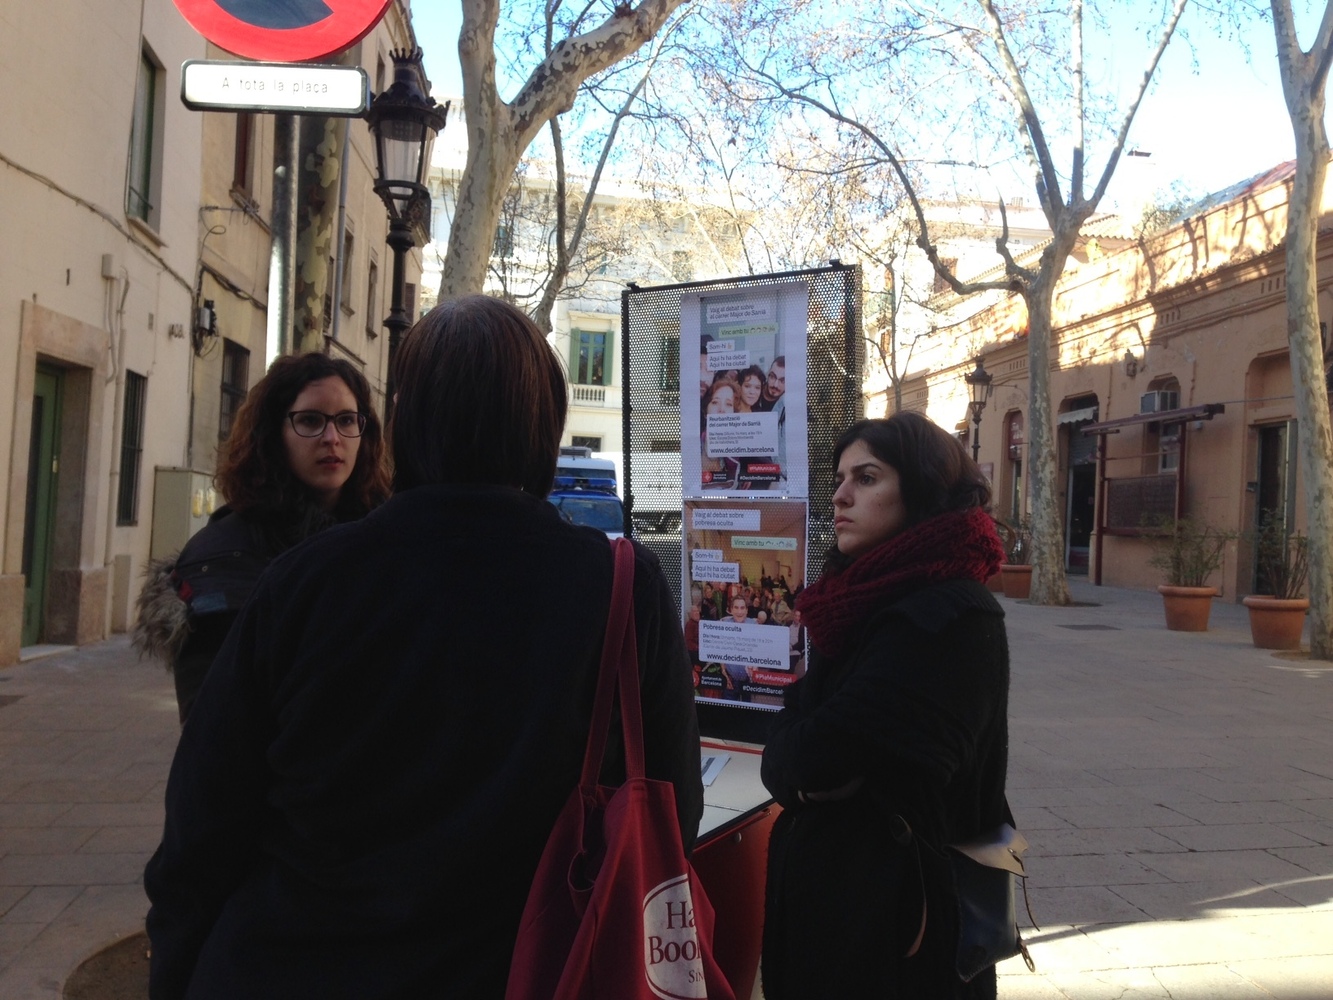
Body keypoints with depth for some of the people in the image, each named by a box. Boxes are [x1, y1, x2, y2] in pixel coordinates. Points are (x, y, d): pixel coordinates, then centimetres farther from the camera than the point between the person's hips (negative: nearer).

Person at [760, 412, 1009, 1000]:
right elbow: (783, 760, 6)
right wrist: (804, 771, -13)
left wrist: (797, 760, -5)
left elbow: (810, 756, -24)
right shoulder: (870, 598, 6)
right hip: (833, 885, 8)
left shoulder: (947, 618, -22)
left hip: (894, 907, -8)